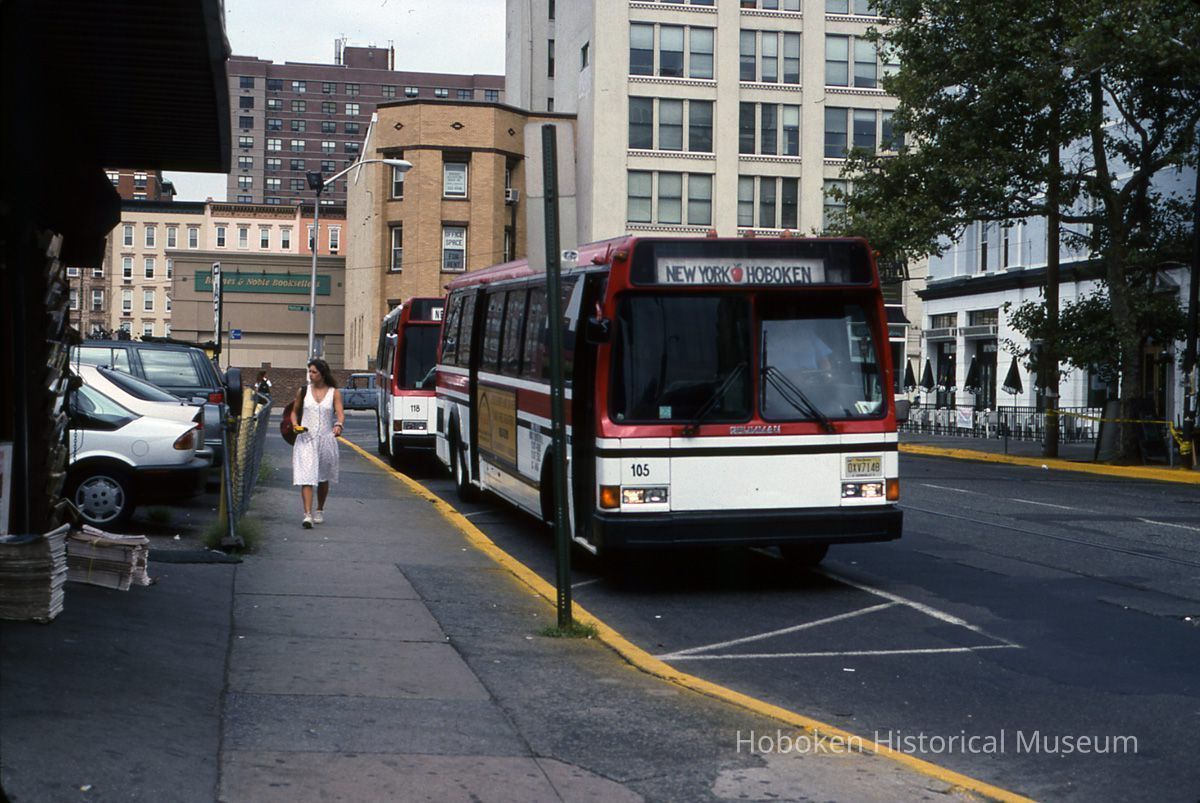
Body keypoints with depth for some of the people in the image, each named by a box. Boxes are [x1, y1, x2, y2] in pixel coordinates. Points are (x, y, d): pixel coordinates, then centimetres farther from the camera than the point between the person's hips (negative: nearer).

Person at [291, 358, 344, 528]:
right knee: (306, 477, -13)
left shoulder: (334, 393, 0)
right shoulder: (303, 391, 4)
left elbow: (340, 413, -10)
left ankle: (319, 511, 33)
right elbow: (294, 410, 16)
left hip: (326, 439, 0)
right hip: (306, 439, 0)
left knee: (323, 478, 14)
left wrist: (339, 425, -31)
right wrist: (295, 424, -4)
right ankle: (307, 515, -19)